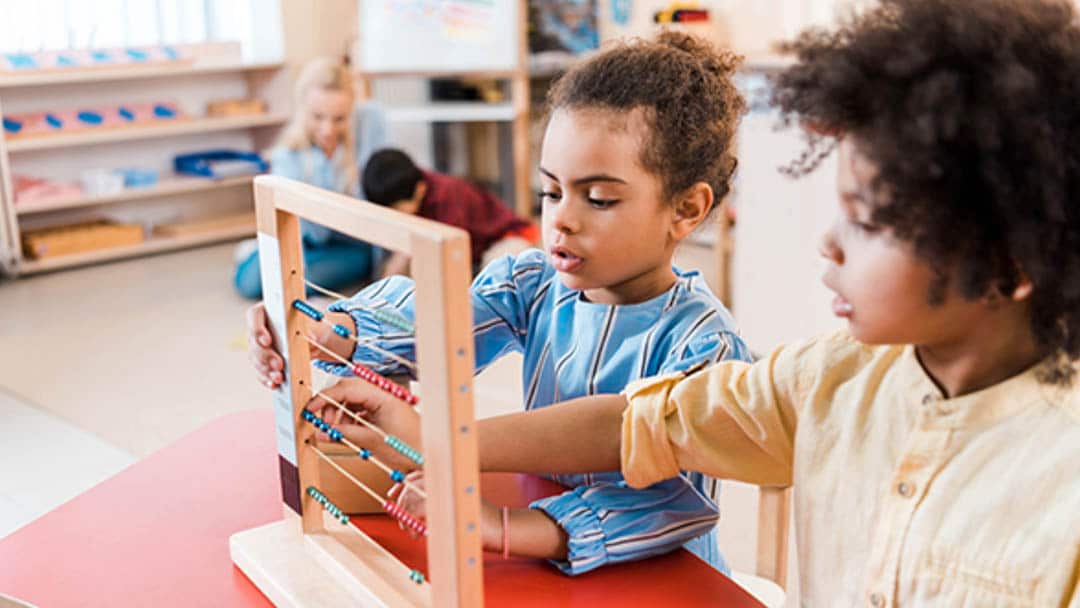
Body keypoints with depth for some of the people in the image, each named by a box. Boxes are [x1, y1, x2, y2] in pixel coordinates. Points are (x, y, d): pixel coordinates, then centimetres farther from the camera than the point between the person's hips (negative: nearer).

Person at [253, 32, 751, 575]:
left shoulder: (700, 343, -18)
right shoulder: (534, 285, -2)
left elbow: (672, 500, -28)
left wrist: (501, 528, -39)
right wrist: (323, 333, -35)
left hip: (662, 581, -2)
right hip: (544, 569, 3)